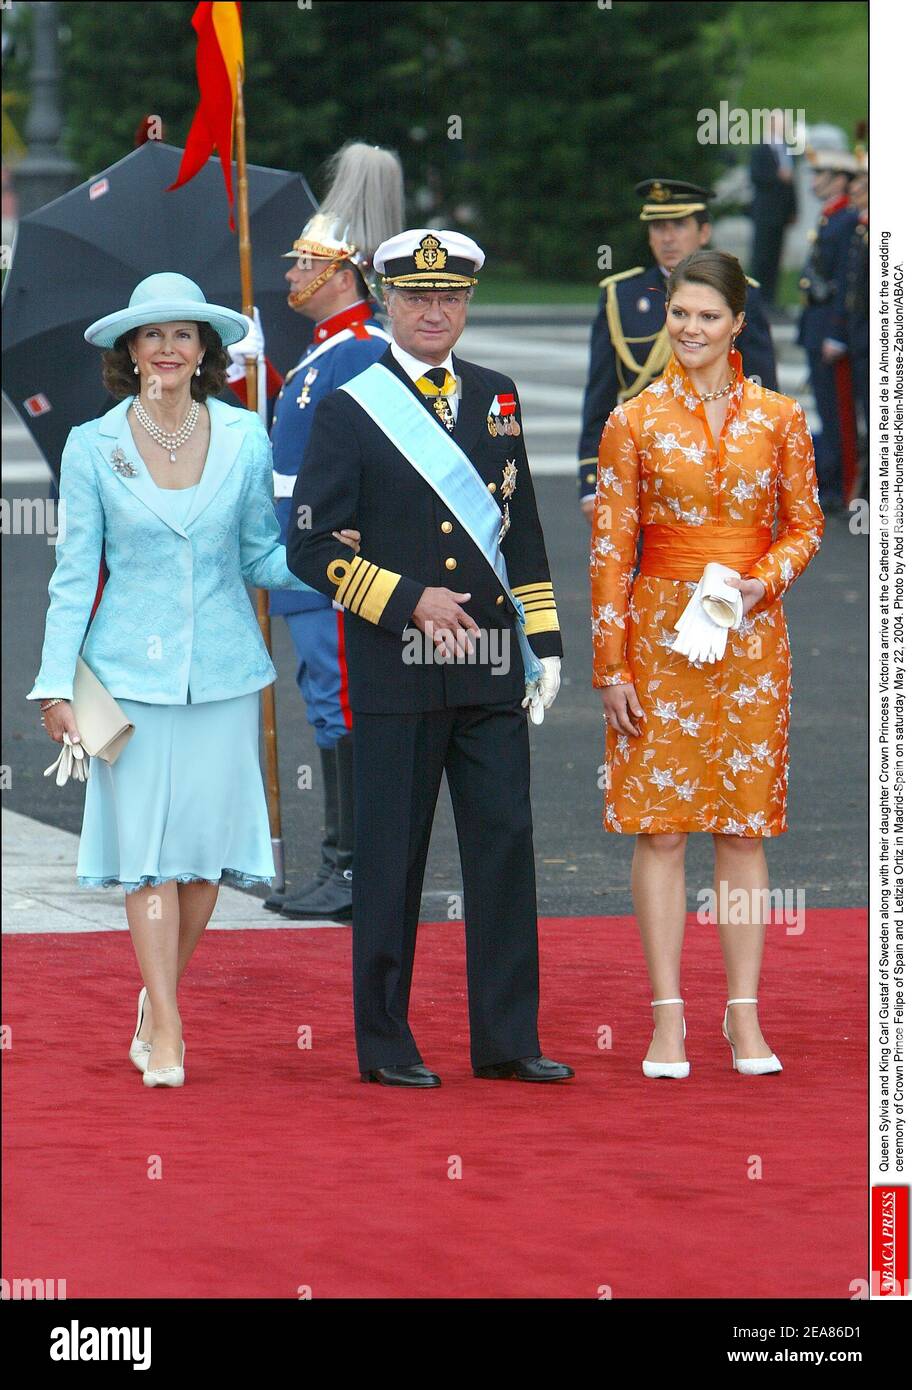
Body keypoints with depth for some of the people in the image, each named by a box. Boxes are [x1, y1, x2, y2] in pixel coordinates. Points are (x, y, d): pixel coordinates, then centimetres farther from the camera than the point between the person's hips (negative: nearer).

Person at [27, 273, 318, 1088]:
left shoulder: (244, 438, 3)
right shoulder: (94, 447, 0)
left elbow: (262, 558, 9)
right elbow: (74, 575, 2)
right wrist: (56, 683, -3)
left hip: (222, 670, 2)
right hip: (132, 670, -2)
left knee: (208, 842, 2)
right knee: (147, 848, -5)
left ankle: (158, 998, 23)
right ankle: (165, 1032, -2)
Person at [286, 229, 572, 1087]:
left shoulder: (496, 400, 13)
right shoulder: (348, 411, -2)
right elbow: (312, 548, -6)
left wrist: (544, 645, 11)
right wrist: (408, 600, -13)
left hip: (491, 668, 4)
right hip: (395, 671, -4)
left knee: (505, 842, 2)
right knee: (392, 858, 1)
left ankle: (507, 1040, 8)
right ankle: (385, 1045, 10)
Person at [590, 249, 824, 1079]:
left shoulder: (779, 418, 4)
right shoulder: (634, 421, 1)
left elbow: (805, 524, 9)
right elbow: (609, 549, 0)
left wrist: (765, 582, -11)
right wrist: (611, 665, -4)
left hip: (750, 636, 1)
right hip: (660, 636, -1)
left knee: (746, 827, 3)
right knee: (659, 826, -2)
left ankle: (744, 1017, 8)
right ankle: (668, 1017, 3)